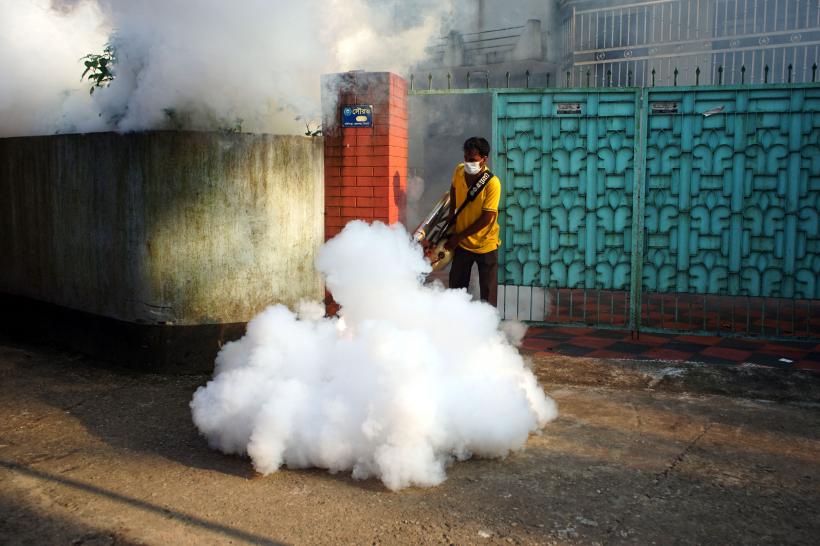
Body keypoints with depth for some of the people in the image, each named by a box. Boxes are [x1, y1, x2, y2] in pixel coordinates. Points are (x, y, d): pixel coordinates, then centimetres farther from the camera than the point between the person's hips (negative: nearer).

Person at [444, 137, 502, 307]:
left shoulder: (492, 183, -23)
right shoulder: (459, 171, -7)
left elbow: (486, 218, -22)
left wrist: (458, 236, -19)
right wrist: (451, 213, 9)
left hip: (485, 245, -5)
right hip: (462, 244, 5)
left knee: (488, 293, 3)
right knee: (455, 288, 12)